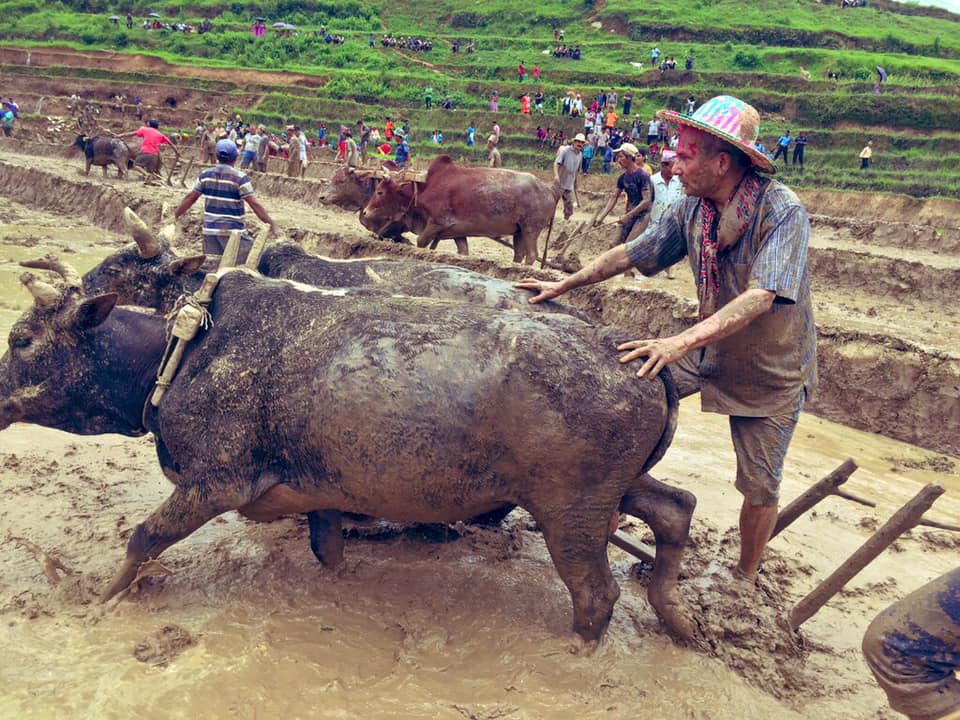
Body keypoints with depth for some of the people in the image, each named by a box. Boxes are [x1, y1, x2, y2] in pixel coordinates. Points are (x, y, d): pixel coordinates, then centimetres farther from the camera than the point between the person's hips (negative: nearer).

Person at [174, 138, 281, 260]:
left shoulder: (206, 175, 5)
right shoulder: (240, 178, -11)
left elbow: (190, 198, 10)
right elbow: (255, 204, -14)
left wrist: (176, 216, 24)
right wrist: (273, 225, -10)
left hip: (210, 229, 6)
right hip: (233, 230, -6)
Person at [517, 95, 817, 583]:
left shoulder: (783, 212, -28)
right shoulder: (694, 208, -9)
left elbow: (760, 297, -39)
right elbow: (631, 254, 1)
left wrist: (683, 341, -51)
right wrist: (564, 286, -1)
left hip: (771, 369, -5)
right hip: (711, 349, 5)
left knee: (759, 488, 4)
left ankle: (744, 579, 30)